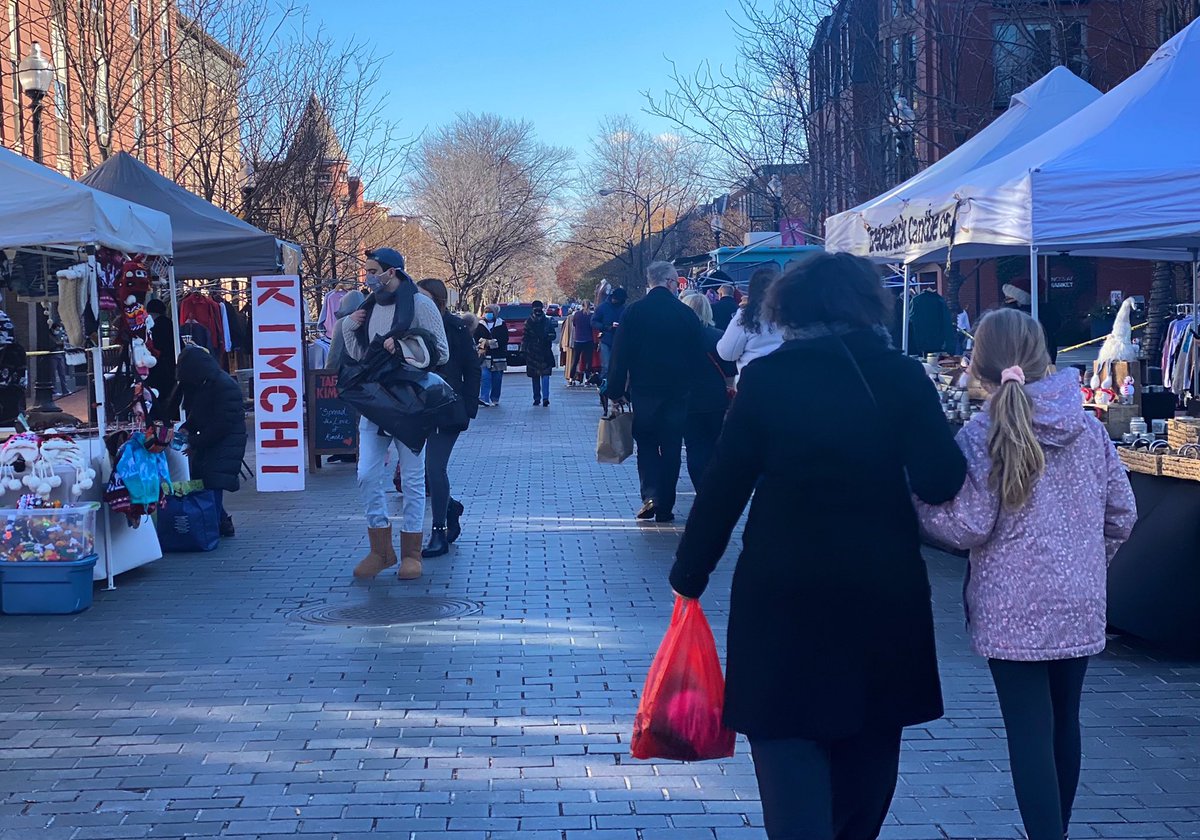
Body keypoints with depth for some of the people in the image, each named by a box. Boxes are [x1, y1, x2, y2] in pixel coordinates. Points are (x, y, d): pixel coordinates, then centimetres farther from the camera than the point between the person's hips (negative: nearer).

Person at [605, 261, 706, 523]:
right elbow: (698, 355, 1)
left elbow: (620, 355, -5)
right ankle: (665, 507, 10)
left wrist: (615, 391, 1)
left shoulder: (633, 312, -5)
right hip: (678, 392, 0)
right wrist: (691, 387, 11)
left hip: (643, 390, 0)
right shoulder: (686, 313, -4)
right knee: (671, 448, 8)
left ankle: (650, 495, -6)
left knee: (646, 445, 12)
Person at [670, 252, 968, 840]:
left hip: (782, 596, -2)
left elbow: (723, 486, -6)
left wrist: (689, 575, 4)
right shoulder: (903, 377, -3)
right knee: (865, 766, 19)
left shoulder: (766, 378, -6)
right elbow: (941, 482, -12)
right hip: (885, 596, 3)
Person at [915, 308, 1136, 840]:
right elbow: (1122, 513, 7)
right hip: (1081, 606, 5)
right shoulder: (1088, 428, 3)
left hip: (1014, 611, -5)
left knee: (1029, 733, -2)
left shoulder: (981, 435, -11)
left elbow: (969, 527, -14)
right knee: (1065, 723, 17)